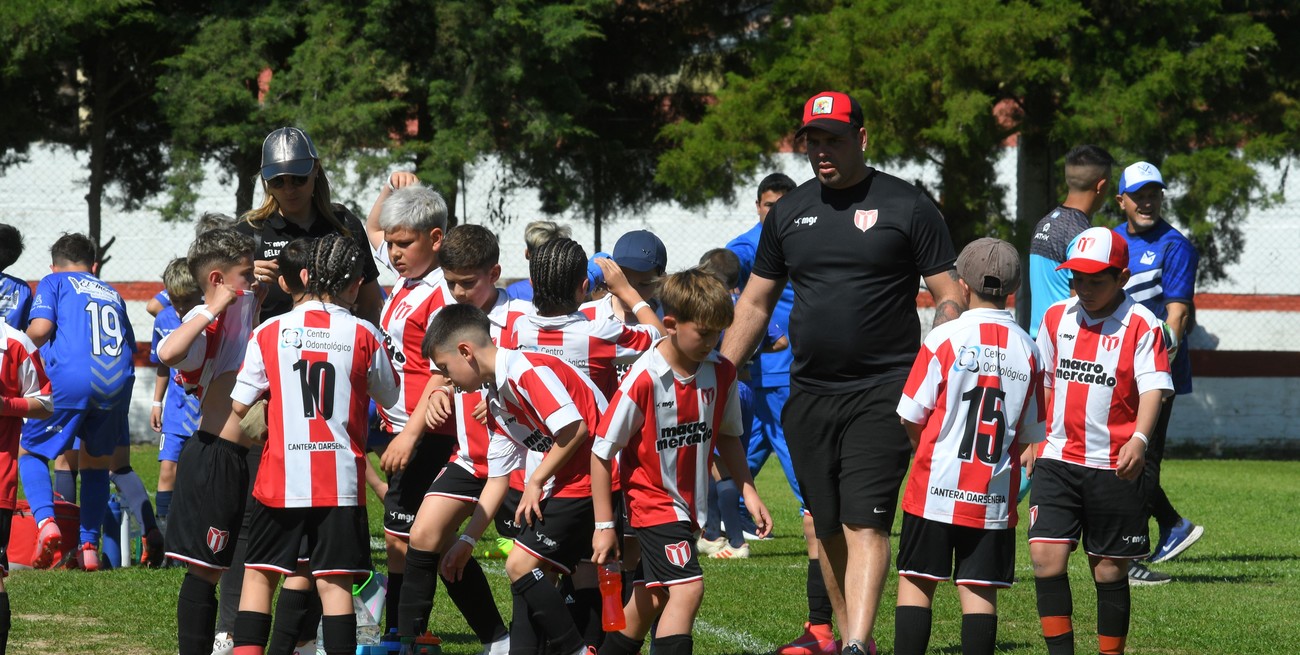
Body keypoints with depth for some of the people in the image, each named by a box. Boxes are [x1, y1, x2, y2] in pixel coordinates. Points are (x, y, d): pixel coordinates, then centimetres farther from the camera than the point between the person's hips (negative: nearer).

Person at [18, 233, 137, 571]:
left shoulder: (53, 283, 14)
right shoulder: (113, 295, 29)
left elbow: (40, 328, -3)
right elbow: (130, 347, 26)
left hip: (70, 378, -4)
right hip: (117, 384, 4)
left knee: (30, 451, 13)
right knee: (95, 461, 24)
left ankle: (45, 520, -13)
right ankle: (89, 546, 14)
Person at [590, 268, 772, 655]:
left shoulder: (721, 374, -3)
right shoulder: (644, 380, -22)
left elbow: (727, 436, 15)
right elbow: (601, 452, -15)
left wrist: (748, 492, 6)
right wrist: (604, 526, -14)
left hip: (691, 504, 7)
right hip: (653, 503, -7)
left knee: (654, 598, 16)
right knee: (687, 588, -21)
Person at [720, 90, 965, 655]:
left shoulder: (907, 206, -1)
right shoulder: (789, 213, 13)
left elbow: (949, 297, -1)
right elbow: (755, 304, 19)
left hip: (882, 393, -5)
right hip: (809, 396, 5)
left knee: (865, 523, -15)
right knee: (828, 528, 7)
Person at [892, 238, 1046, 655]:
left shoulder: (944, 339, -7)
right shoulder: (1026, 350, 2)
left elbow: (910, 417, -4)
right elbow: (1029, 433, 6)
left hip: (937, 488, -2)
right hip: (995, 495, 2)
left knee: (916, 584, 5)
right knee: (980, 591, 3)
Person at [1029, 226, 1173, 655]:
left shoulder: (1140, 325, -7)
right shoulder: (1056, 318, 8)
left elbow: (1154, 387, -15)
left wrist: (1139, 439, -30)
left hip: (1114, 467, -3)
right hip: (1058, 459, 3)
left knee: (1109, 569, 5)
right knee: (1046, 555, -10)